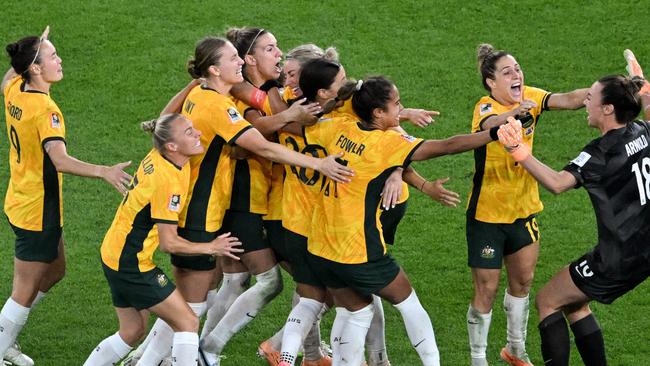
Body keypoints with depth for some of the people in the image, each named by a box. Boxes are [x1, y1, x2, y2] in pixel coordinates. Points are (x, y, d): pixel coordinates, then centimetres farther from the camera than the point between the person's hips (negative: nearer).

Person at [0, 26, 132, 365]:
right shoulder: (45, 109, -27)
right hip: (38, 210, -10)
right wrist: (103, 171, -52)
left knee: (55, 269, 24)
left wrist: (32, 49, 19)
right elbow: (61, 161, -40)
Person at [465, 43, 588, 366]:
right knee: (487, 290, 1)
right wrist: (516, 111, -69)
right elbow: (491, 125, -47)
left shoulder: (529, 97, -7)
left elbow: (567, 100, -22)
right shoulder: (485, 108, -23)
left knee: (523, 280, 18)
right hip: (488, 213, -6)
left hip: (523, 207, 6)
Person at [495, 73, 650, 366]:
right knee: (574, 303, 23)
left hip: (617, 259, -8)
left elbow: (558, 183, -34)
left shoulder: (602, 152, -20)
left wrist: (524, 156, -47)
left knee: (547, 301, 8)